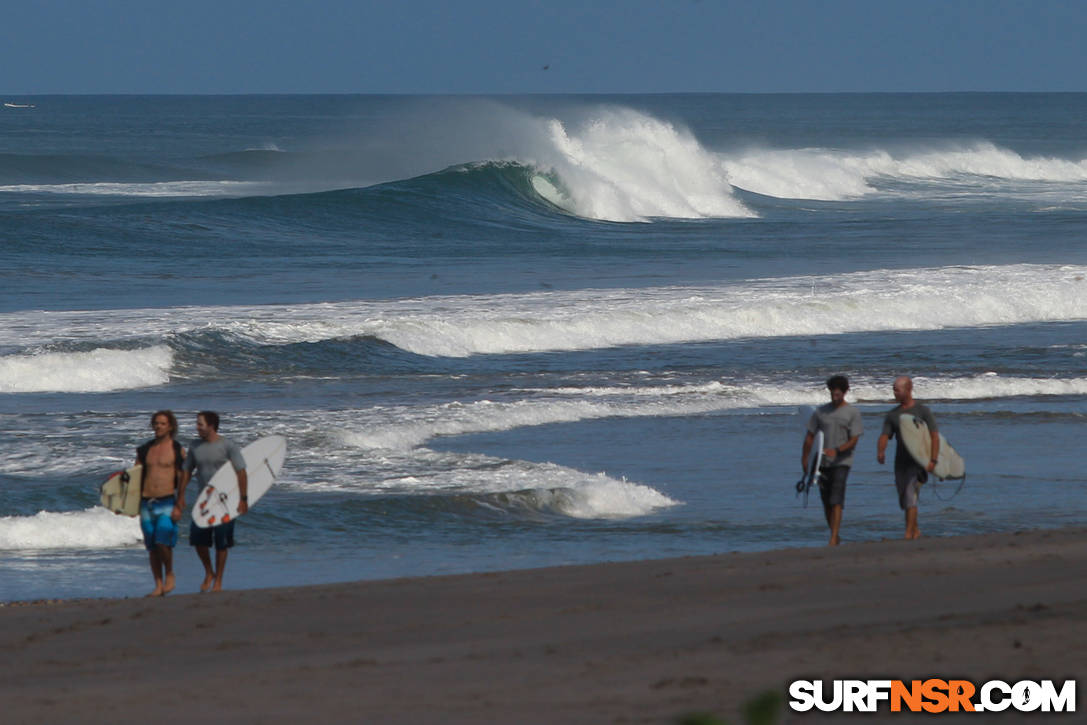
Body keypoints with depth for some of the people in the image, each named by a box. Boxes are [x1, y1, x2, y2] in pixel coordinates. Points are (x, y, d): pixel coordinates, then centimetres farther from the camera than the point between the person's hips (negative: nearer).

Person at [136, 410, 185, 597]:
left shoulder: (177, 450, 1)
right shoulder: (144, 450, 12)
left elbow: (182, 480, -2)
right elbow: (137, 477, 14)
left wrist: (179, 506, -10)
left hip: (167, 502, -4)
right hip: (146, 502, 4)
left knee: (163, 541, -19)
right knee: (152, 547, 4)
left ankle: (169, 574, 4)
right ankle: (158, 585, 11)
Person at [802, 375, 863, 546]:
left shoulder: (852, 413, 0)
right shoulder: (820, 412, 10)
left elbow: (854, 441, -7)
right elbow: (810, 436, 15)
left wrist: (837, 451, -23)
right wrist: (804, 458, 11)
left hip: (842, 462, -4)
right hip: (823, 462, 4)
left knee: (836, 500, -15)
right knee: (826, 502, 6)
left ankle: (834, 538, -20)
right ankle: (836, 536, 19)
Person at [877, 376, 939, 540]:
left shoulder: (922, 411, -2)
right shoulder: (892, 415, 12)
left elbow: (935, 436, -6)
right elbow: (884, 436, 3)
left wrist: (933, 460, -17)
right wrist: (880, 451, -20)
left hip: (917, 461, -6)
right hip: (900, 463, 6)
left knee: (910, 497, -18)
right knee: (904, 501, 11)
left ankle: (908, 535, -20)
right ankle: (916, 531, 28)